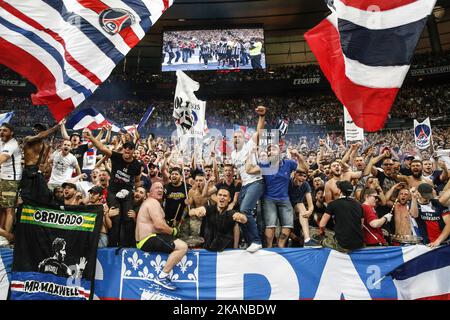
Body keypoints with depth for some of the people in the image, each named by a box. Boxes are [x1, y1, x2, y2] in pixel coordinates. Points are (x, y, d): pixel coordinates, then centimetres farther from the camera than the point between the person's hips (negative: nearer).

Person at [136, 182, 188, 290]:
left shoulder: (150, 202, 21)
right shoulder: (153, 202, -13)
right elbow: (159, 225, -24)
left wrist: (170, 230, 8)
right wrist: (173, 231, -8)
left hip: (145, 239, 11)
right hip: (148, 240, -11)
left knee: (180, 244, 25)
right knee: (182, 246, -23)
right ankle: (162, 276, -18)